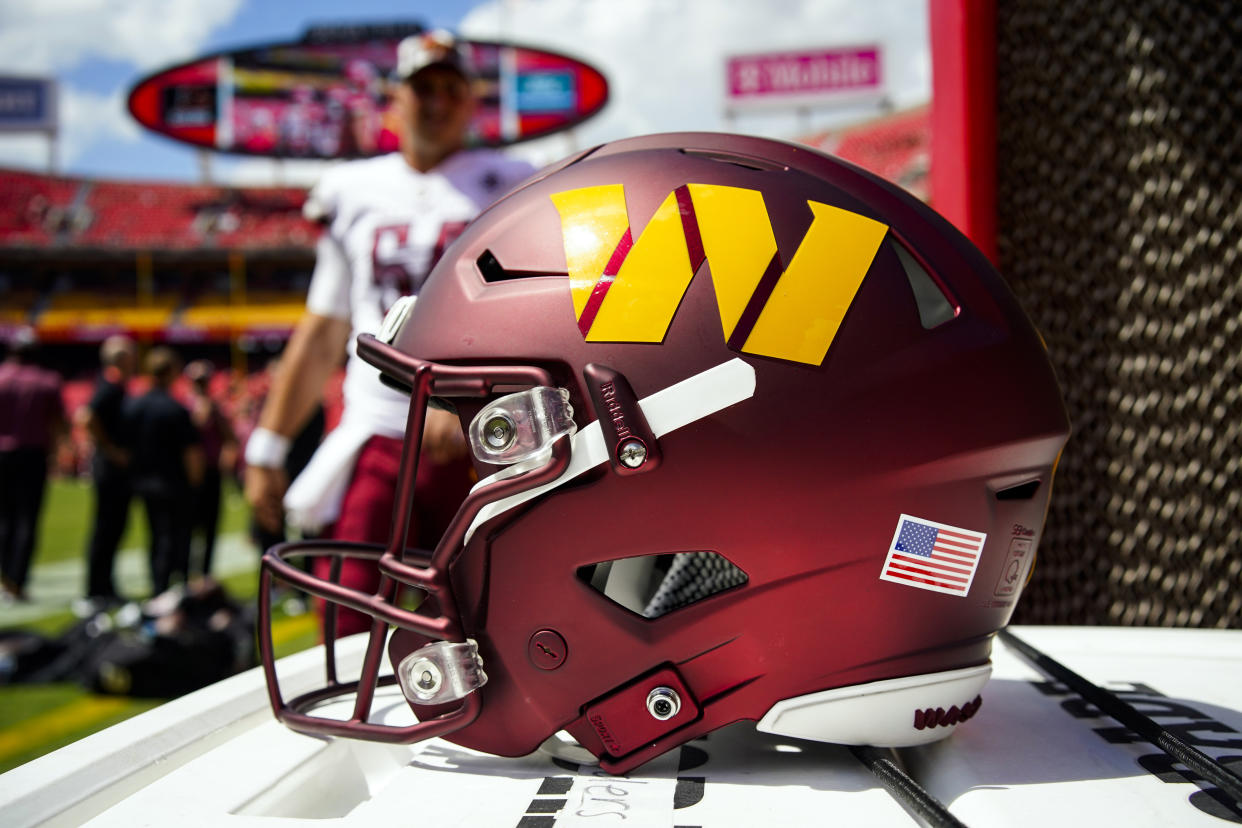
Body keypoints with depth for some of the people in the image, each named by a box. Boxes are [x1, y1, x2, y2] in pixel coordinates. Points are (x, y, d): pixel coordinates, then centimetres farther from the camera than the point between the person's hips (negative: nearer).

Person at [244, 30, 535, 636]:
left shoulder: (507, 189, 7)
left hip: (476, 444, -2)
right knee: (349, 631, -6)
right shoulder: (354, 193, 16)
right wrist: (267, 447, 17)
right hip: (372, 446, 2)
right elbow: (321, 334, 19)